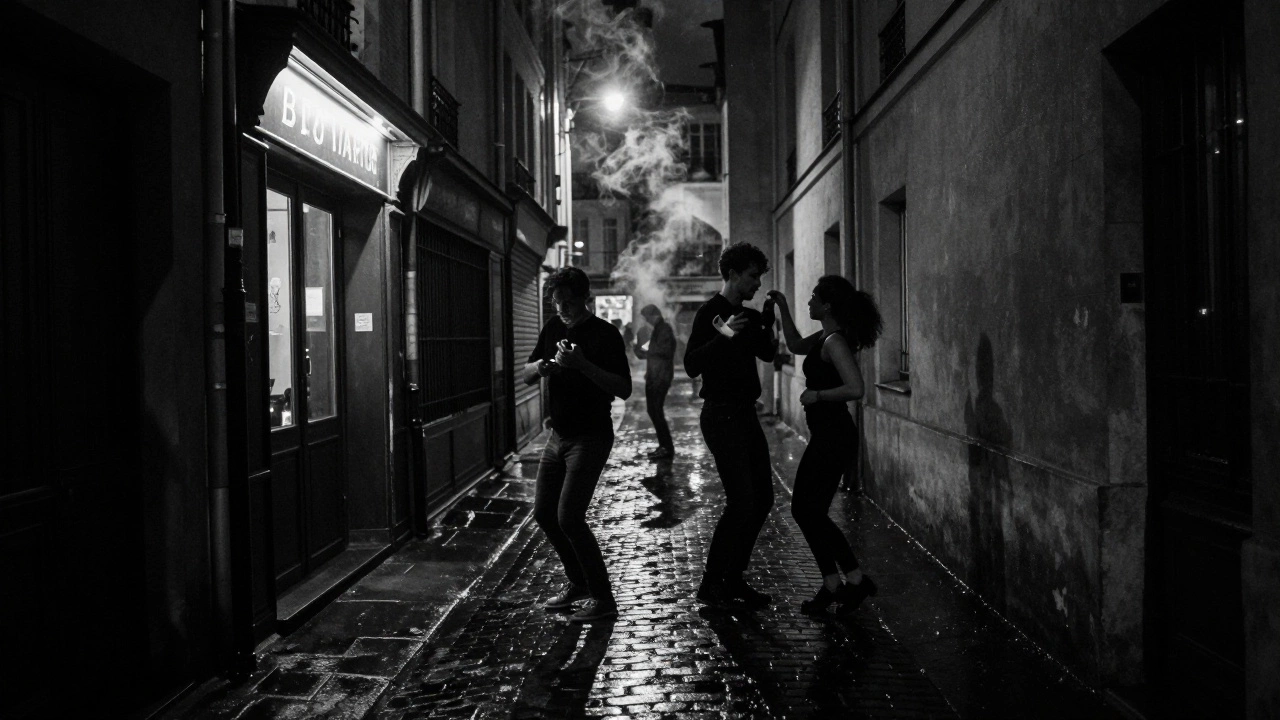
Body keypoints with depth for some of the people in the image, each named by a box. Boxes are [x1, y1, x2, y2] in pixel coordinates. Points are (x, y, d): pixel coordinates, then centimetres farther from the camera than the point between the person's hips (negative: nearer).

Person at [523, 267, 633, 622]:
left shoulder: (604, 334, -12)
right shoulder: (553, 328, 9)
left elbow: (624, 389, -18)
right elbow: (526, 376, 11)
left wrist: (583, 365, -27)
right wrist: (540, 366, -12)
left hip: (590, 438, -8)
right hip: (559, 434, 8)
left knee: (569, 518, -13)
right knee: (543, 513, 10)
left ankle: (603, 599, -2)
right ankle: (578, 583, 28)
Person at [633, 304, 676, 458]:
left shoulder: (664, 329, -11)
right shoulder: (657, 330, 16)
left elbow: (665, 351, -21)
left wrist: (645, 352, -13)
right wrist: (642, 352, 6)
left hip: (661, 377, -10)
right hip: (653, 376, 10)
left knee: (656, 411, -10)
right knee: (653, 410, 12)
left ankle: (668, 447, -5)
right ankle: (663, 445, 18)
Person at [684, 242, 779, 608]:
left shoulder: (747, 316, 14)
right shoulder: (709, 313, -11)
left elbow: (768, 353, 24)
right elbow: (691, 365, -20)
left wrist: (768, 325, 6)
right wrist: (722, 336, -31)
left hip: (745, 414, 9)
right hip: (721, 416, -9)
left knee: (762, 497, 10)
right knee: (741, 503, -11)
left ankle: (733, 577, 21)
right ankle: (711, 584, 1)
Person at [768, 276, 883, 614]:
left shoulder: (835, 342, -18)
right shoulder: (824, 337, 10)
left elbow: (855, 388, -30)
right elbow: (796, 345, 30)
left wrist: (817, 395, -18)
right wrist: (783, 309, 21)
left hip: (833, 439, -10)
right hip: (826, 436, 10)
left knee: (808, 511, -1)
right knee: (806, 509, 14)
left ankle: (855, 579, 8)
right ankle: (833, 585, 20)